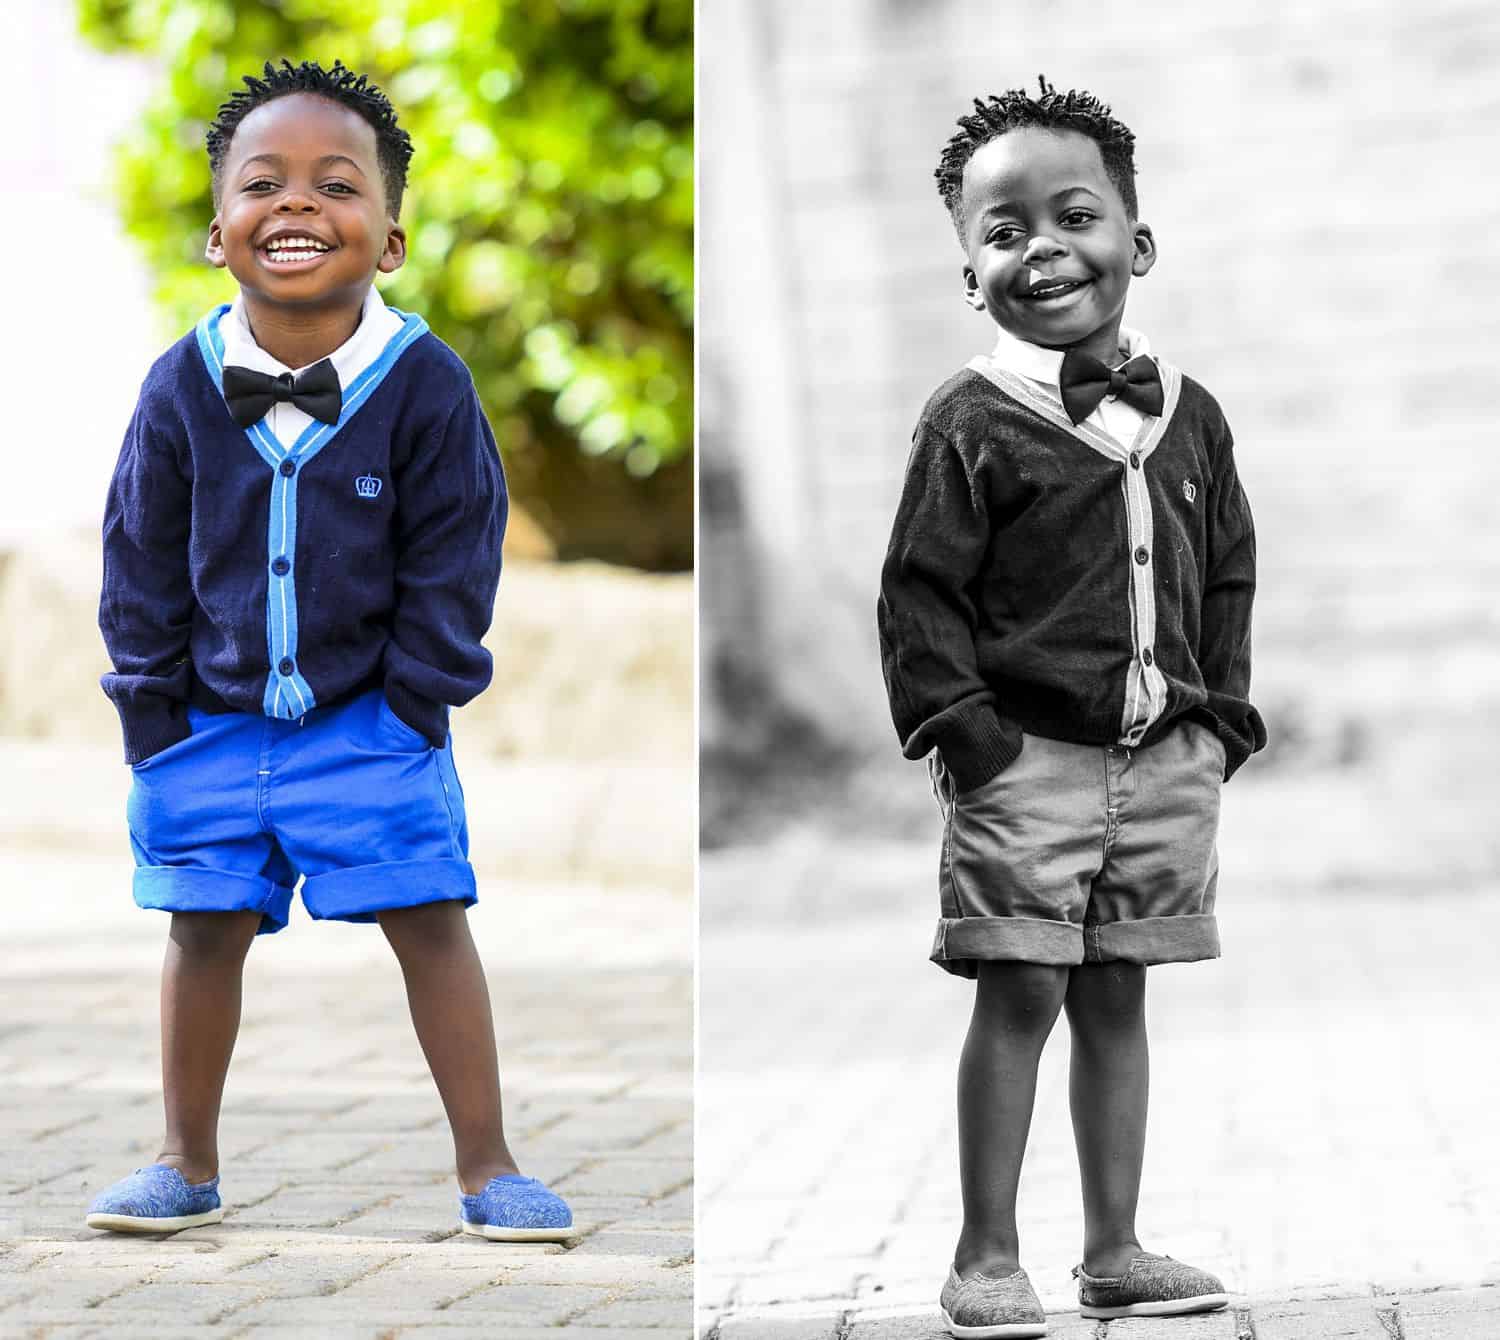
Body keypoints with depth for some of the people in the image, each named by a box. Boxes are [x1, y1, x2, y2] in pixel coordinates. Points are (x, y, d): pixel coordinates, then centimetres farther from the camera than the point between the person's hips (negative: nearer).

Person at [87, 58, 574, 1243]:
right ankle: (188, 1165, 21)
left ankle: (487, 1166, 7)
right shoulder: (183, 387, -8)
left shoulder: (425, 384, -14)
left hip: (372, 723, -2)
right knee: (206, 924, 6)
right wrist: (154, 713, -2)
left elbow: (451, 564, -6)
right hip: (213, 722, 2)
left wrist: (416, 705, -8)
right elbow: (142, 564, 1)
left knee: (432, 919, -3)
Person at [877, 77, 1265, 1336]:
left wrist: (1222, 714, 7)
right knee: (1019, 996, -3)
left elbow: (1229, 574, 14)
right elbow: (920, 590, -7)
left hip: (1165, 757, 4)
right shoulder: (972, 424, -6)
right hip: (1029, 755, -4)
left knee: (1117, 998, 11)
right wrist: (959, 723, -14)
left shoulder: (1189, 417, 8)